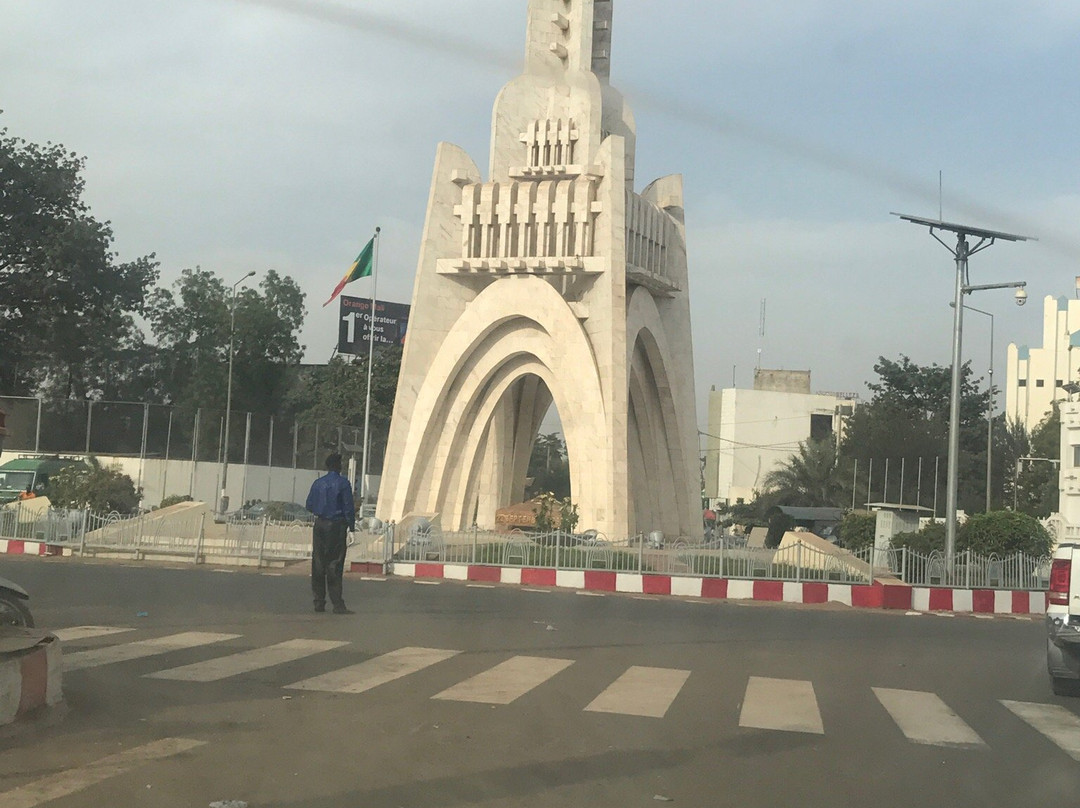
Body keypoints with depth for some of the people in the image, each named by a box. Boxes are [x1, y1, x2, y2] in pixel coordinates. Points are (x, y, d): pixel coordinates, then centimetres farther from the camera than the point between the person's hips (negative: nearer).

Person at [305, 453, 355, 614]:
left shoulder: (317, 483, 6)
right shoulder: (342, 483, -6)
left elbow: (309, 505, 10)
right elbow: (348, 506, -8)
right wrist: (352, 524, 1)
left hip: (320, 524, 4)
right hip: (336, 525, -4)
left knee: (318, 563, 8)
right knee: (335, 564, -5)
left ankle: (319, 602, 10)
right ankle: (337, 604, -9)